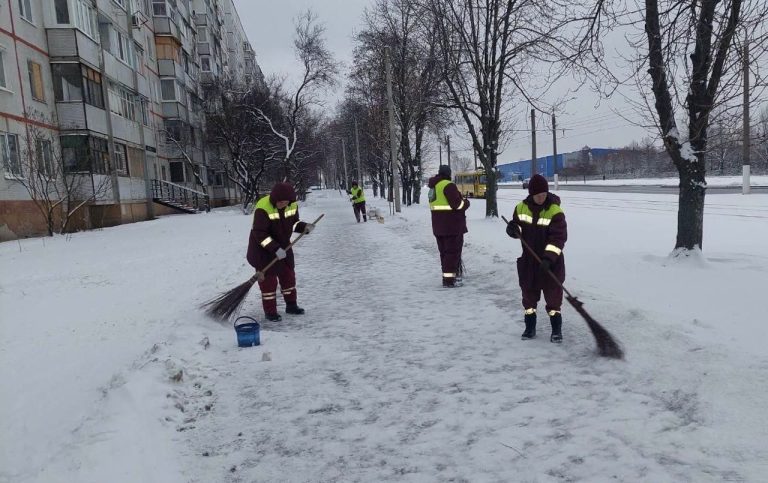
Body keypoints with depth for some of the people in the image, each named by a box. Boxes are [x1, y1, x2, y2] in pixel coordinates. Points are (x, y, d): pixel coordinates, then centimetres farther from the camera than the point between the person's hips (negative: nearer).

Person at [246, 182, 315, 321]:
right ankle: (270, 311, 10)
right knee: (268, 279, -1)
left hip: (283, 245, 7)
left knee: (288, 275, 13)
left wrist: (305, 227, -15)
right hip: (263, 248, -6)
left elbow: (293, 223, 6)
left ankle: (291, 305, 29)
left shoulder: (292, 205, -10)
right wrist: (275, 249, -34)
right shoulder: (263, 208, -30)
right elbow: (259, 233, -29)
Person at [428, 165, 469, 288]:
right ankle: (449, 279, -5)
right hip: (452, 225, -9)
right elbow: (457, 204, -20)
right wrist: (466, 202, 1)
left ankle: (448, 275, 23)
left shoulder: (433, 187, 14)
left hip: (438, 225, 9)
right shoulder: (448, 185, -16)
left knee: (444, 251, 15)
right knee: (453, 251, -4)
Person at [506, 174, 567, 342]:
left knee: (553, 294, 1)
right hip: (528, 260, 4)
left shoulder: (555, 211, -16)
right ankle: (530, 327, 25)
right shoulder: (522, 208, -3)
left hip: (551, 261, -4)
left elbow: (559, 237, -20)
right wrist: (514, 229, -14)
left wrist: (549, 257, -29)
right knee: (529, 292, 12)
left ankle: (556, 329, 13)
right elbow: (517, 224, 11)